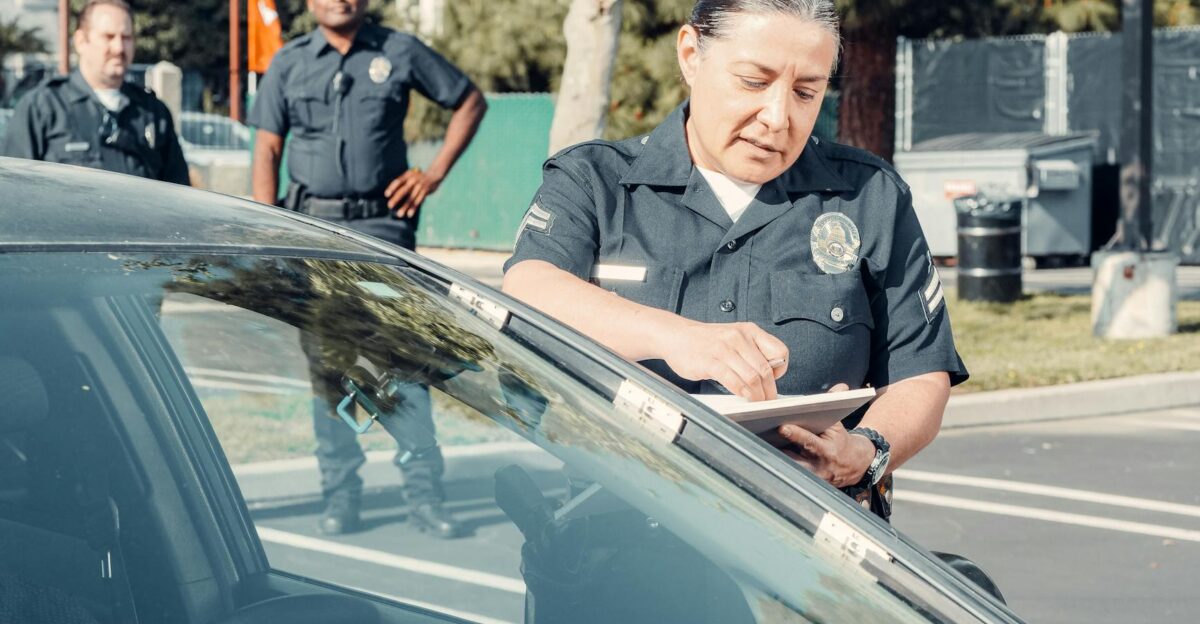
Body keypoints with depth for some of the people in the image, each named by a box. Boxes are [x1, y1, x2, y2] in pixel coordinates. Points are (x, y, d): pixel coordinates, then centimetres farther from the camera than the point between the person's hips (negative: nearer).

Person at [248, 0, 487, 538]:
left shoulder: (401, 53, 5)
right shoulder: (290, 63, 9)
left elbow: (469, 102, 14)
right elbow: (267, 150, 8)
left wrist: (436, 172, 4)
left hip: (384, 223, -2)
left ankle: (424, 493, -3)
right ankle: (340, 493, 11)